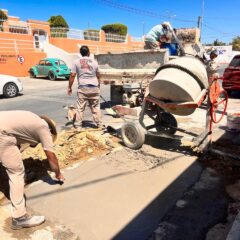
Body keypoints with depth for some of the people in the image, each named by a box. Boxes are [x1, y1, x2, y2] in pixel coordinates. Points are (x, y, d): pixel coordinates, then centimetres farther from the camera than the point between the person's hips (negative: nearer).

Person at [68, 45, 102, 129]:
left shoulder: (77, 62, 2)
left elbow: (72, 76, -1)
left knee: (80, 108, 4)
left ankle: (78, 125, 6)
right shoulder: (94, 62, 9)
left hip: (83, 88, -2)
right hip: (94, 88, 2)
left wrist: (69, 87, 8)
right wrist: (98, 86, 29)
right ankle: (99, 124, 18)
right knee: (96, 107, 11)